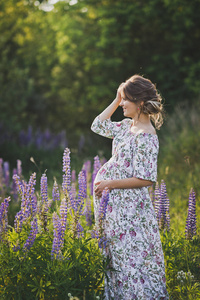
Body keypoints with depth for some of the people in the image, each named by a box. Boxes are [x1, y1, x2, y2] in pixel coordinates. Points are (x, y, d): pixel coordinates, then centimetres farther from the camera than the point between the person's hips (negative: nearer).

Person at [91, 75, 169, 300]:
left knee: (131, 254, -3)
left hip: (129, 204, -9)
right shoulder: (127, 125, 7)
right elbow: (98, 126, 21)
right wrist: (116, 101, 11)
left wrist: (110, 183, -19)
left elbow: (146, 179, -22)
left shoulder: (146, 138, -20)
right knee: (115, 253, 16)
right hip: (114, 202, 9)